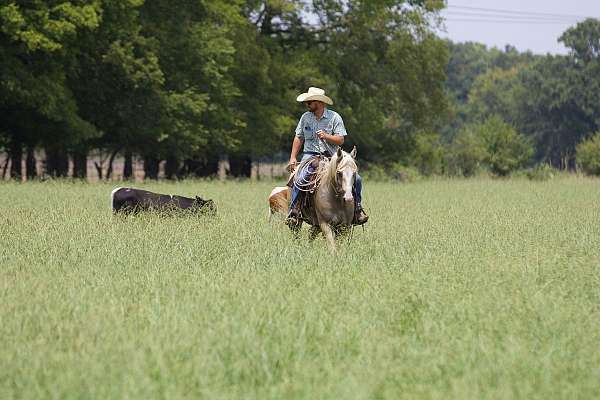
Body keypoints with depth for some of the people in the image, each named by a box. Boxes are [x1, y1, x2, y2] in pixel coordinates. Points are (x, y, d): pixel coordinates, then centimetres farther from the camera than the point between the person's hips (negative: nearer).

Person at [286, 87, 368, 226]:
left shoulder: (334, 117, 0)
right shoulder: (305, 117, 9)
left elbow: (340, 140, -3)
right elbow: (298, 138, 14)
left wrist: (326, 136, -21)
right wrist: (293, 158, 5)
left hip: (331, 156, 0)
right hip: (310, 154, 0)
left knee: (356, 179, -14)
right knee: (299, 179, -28)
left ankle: (357, 210, 2)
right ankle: (293, 213, -23)